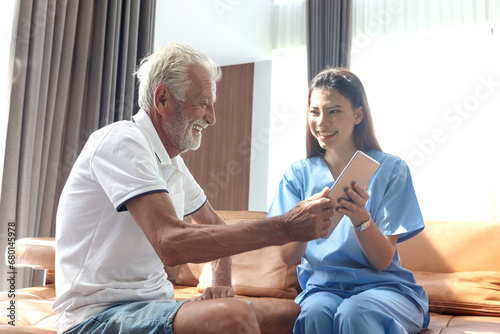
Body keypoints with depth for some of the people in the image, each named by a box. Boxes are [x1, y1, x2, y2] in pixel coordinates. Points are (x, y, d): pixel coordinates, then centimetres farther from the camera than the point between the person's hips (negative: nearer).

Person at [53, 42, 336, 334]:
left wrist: (222, 283, 7)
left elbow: (213, 224, 27)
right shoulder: (121, 140, -15)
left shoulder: (173, 164, 14)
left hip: (155, 305, 8)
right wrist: (284, 228, -26)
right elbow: (172, 244, -28)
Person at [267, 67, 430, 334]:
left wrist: (360, 217, -25)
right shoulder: (298, 174, 6)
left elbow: (383, 260, -5)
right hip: (322, 287, 2)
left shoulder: (391, 169, 0)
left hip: (383, 285, -1)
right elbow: (288, 257, -4)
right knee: (316, 312, -33)